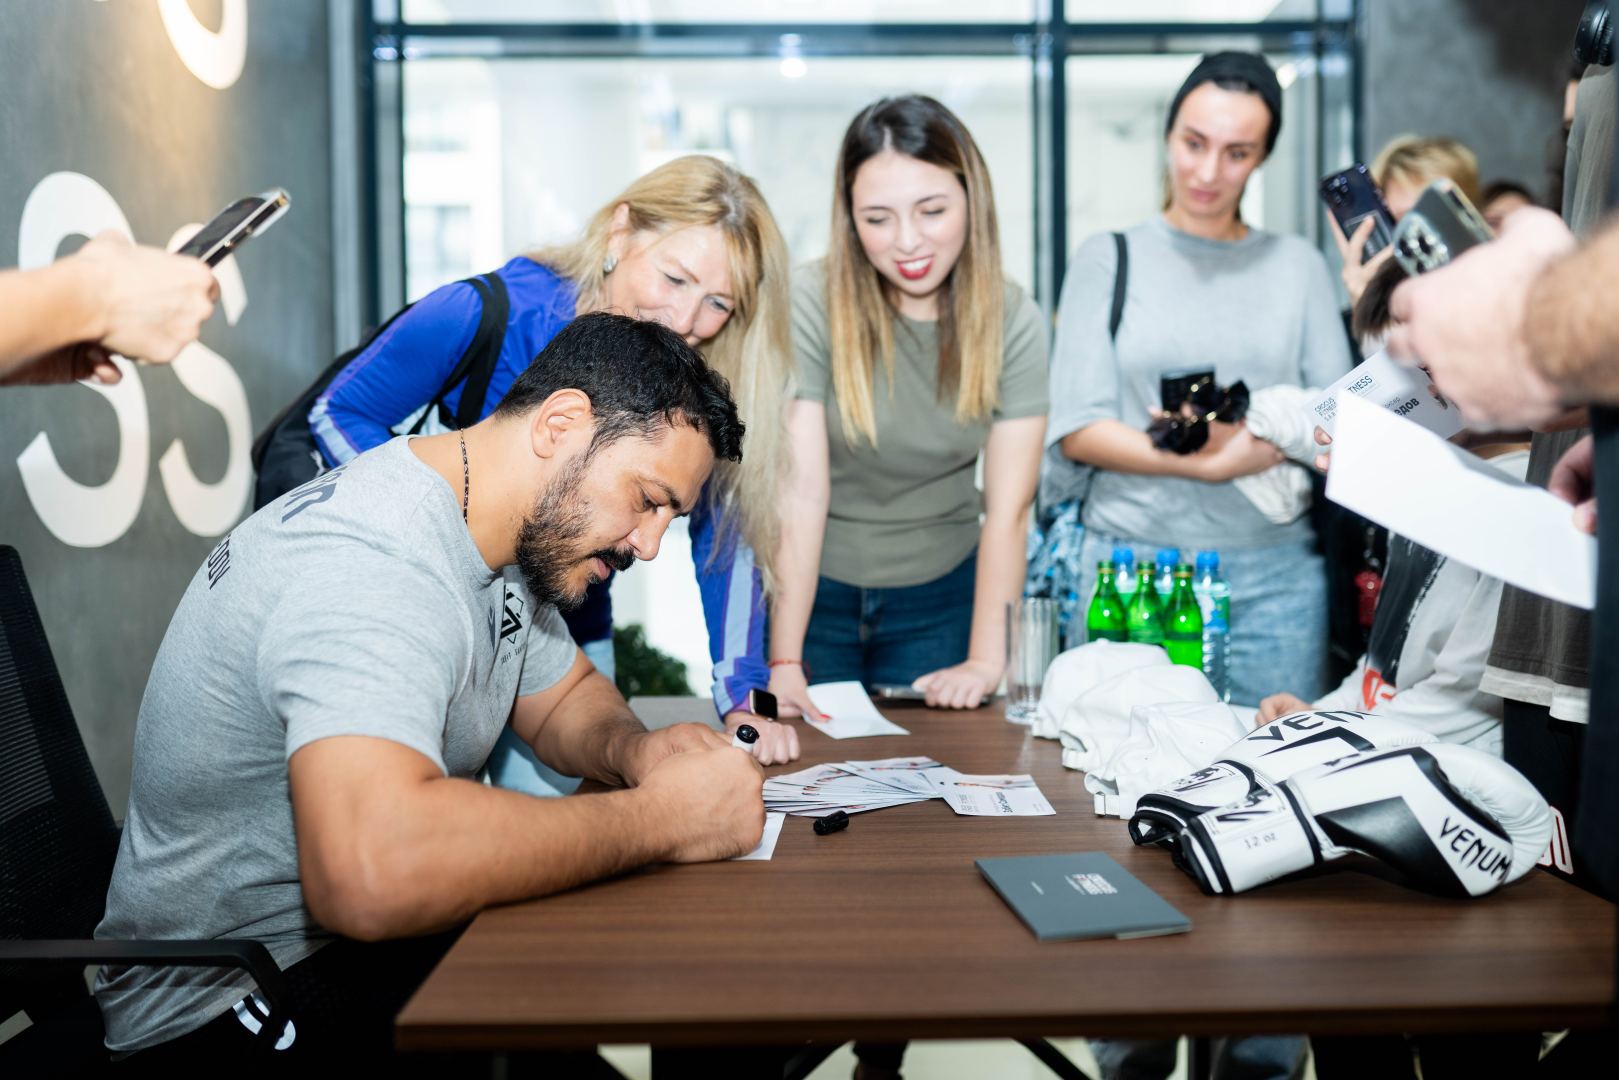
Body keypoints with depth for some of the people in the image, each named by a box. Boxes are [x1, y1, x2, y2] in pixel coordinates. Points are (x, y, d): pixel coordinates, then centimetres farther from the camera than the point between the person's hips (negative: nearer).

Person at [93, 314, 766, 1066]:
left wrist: (632, 751, -8)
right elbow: (370, 874, -45)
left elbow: (563, 697, 17)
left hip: (359, 935, 9)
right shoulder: (373, 562, -29)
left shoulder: (493, 530, 2)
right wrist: (660, 816, -33)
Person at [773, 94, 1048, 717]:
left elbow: (1007, 509, -13)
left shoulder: (1013, 322, -10)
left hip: (942, 594, 2)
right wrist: (784, 662, -27)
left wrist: (986, 662, -21)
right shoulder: (810, 304, -19)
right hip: (815, 589, -2)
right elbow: (801, 489, -23)